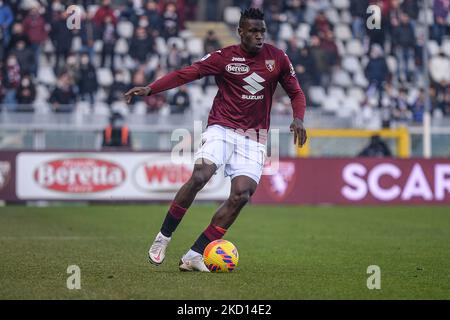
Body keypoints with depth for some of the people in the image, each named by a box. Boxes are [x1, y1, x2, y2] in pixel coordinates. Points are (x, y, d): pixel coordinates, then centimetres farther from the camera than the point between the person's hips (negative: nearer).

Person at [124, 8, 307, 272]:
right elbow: (187, 73, -6)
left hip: (254, 139, 3)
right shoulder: (224, 57, -1)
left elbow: (296, 92, 16)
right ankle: (163, 237, -8)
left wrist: (298, 119, -3)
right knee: (199, 177, -27)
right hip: (222, 129, -3)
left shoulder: (277, 58, 6)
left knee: (241, 195, -15)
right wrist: (149, 89, -17)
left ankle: (194, 255, -10)